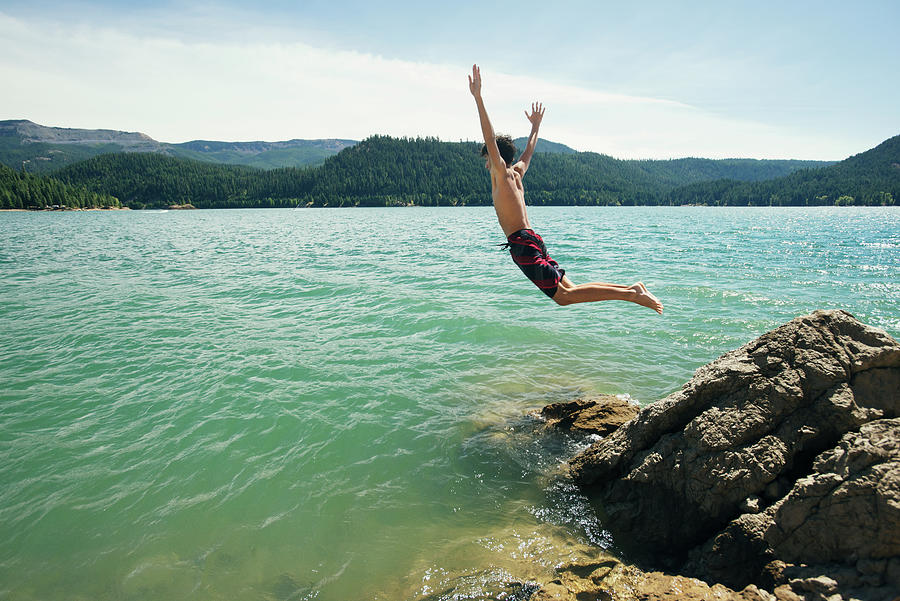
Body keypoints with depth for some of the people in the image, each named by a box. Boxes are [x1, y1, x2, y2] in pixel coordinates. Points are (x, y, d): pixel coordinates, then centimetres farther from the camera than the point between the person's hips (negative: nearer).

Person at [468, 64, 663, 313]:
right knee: (569, 289, 7)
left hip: (523, 243, -9)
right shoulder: (516, 173, 20)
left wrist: (478, 98, -16)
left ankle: (631, 294, -20)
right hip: (533, 239, 9)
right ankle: (631, 288, 2)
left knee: (564, 296, -15)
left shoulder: (502, 172, 0)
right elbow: (529, 151, 39)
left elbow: (490, 138, -12)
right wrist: (535, 126, 53)